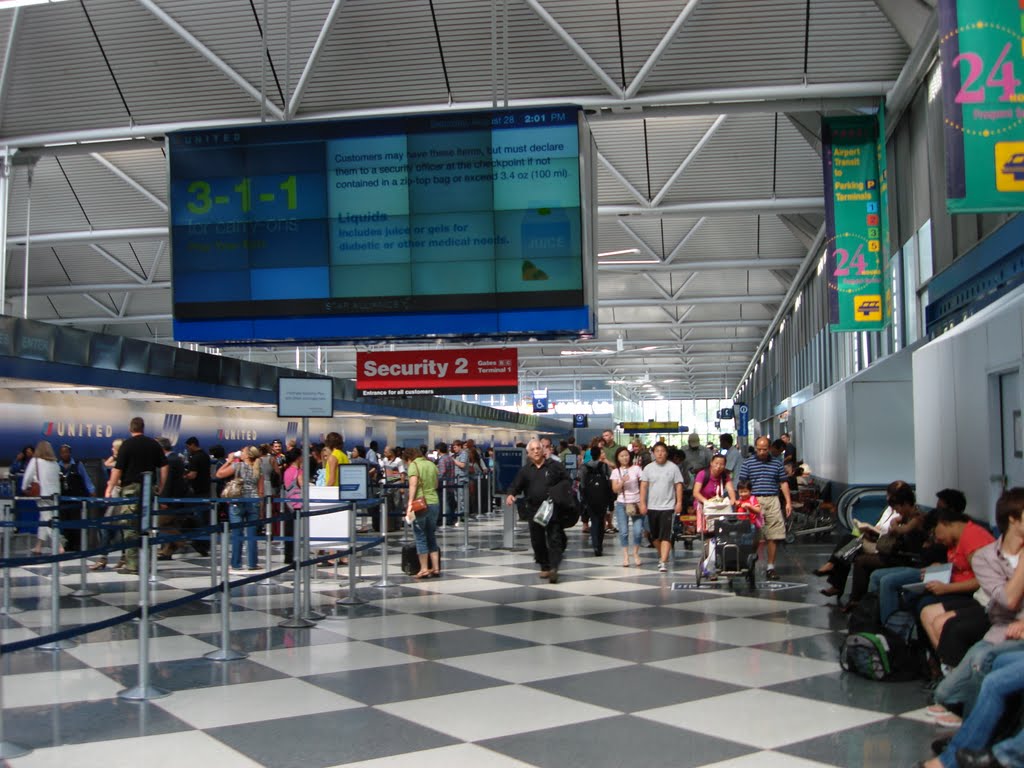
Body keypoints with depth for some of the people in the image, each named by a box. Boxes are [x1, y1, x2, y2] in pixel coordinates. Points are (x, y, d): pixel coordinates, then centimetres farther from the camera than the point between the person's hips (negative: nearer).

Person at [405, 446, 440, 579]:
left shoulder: (413, 465, -6)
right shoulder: (432, 464, 14)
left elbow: (413, 484, -17)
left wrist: (410, 503, -21)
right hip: (435, 502, 6)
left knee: (421, 537, 2)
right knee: (432, 537, 14)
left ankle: (424, 569, 3)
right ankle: (435, 568, 13)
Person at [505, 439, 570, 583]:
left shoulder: (555, 466, 2)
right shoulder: (525, 470, 9)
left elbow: (567, 482, 6)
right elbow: (515, 486, 6)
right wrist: (510, 494, -15)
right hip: (534, 509, 3)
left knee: (555, 538, -9)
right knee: (537, 540, 7)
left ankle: (553, 568, -14)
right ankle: (544, 567, 20)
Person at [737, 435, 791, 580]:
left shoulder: (777, 464, 12)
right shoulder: (747, 464, 6)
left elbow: (783, 483, 14)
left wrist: (788, 502, 7)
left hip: (772, 501, 2)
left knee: (774, 536, 1)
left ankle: (771, 567, 10)